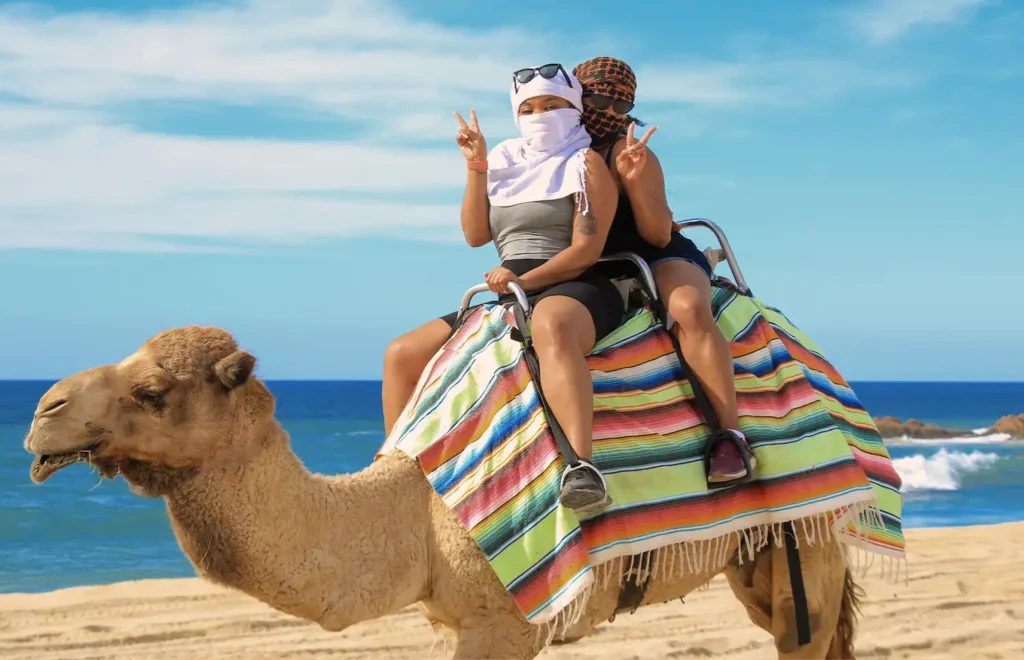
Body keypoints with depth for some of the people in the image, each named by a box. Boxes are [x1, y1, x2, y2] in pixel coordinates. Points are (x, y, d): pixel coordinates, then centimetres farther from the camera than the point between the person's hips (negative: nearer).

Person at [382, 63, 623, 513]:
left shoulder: (585, 163, 3)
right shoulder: (507, 163, 21)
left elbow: (587, 249, -8)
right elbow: (475, 234, 11)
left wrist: (524, 280, -18)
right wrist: (475, 167, 3)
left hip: (576, 293, -8)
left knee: (551, 326, -45)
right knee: (402, 354, 3)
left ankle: (582, 467, -63)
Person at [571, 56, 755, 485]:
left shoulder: (626, 154, -13)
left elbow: (659, 235, -16)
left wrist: (634, 180, -30)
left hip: (664, 261, -7)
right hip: (604, 274, 7)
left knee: (689, 309, -37)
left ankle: (731, 436, -39)